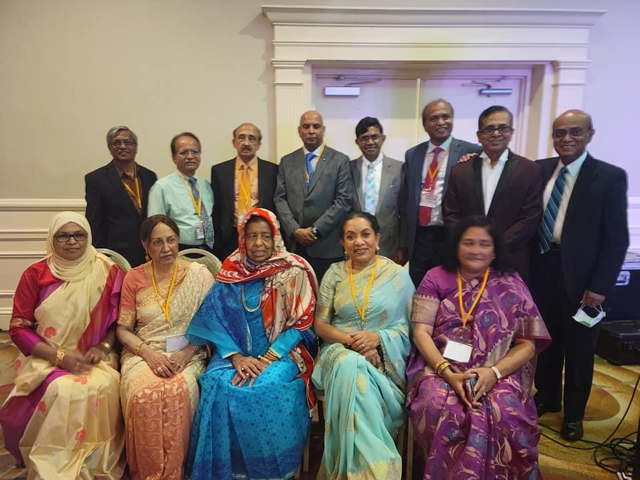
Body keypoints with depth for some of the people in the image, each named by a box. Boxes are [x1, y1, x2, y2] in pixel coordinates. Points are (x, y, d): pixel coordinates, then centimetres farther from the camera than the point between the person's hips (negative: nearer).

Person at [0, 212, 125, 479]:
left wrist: (103, 347, -12)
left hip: (94, 357, 0)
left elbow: (118, 320, 7)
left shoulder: (107, 272, 1)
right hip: (46, 358, 0)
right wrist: (60, 356, -13)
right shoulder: (35, 274, 0)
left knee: (104, 387, -30)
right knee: (62, 390, -31)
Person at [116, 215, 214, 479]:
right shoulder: (133, 278, 7)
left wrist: (186, 353, -13)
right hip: (144, 354, 1)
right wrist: (148, 353, -12)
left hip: (187, 355, -1)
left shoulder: (199, 274, 1)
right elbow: (123, 329, 6)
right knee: (143, 395, -30)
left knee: (178, 393, -32)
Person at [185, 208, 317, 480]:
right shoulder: (230, 272, 5)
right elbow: (216, 321, 1)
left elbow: (298, 325, -6)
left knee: (269, 387, -30)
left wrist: (266, 359, -17)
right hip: (237, 352, 3)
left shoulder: (293, 272, -3)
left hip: (281, 352, -2)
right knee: (218, 385, -26)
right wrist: (236, 356, -14)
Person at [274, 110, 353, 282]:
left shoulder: (340, 160, 2)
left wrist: (315, 230, -11)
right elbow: (280, 199, 6)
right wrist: (295, 230, -8)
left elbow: (344, 200, -5)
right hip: (294, 245, 2)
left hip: (327, 246, -2)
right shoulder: (287, 161, 11)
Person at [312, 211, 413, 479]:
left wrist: (377, 338, -16)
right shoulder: (334, 273, 7)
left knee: (353, 372, -34)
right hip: (341, 350, 1)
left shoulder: (397, 274, 3)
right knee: (350, 365, -34)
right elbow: (320, 324, 4)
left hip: (385, 355, -1)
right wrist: (353, 341, -15)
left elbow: (412, 326, 2)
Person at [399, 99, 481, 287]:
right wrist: (404, 242, 11)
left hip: (451, 237, -3)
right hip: (418, 238, 3)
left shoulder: (471, 152, -4)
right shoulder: (412, 155, 8)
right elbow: (405, 200, 11)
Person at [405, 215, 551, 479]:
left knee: (506, 413, -30)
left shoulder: (511, 285, 6)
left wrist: (494, 372, -14)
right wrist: (447, 373, -17)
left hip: (498, 372, 1)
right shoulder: (436, 278, 4)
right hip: (441, 367, 0)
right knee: (438, 409, -30)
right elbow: (421, 332, -2)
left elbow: (527, 344, 3)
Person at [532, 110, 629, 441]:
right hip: (542, 269, 3)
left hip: (580, 275, -3)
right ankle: (547, 398, 38)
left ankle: (573, 414, 32)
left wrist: (600, 286, -13)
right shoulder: (539, 170, 4)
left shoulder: (610, 177, -7)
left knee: (578, 349, 13)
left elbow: (617, 238, -10)